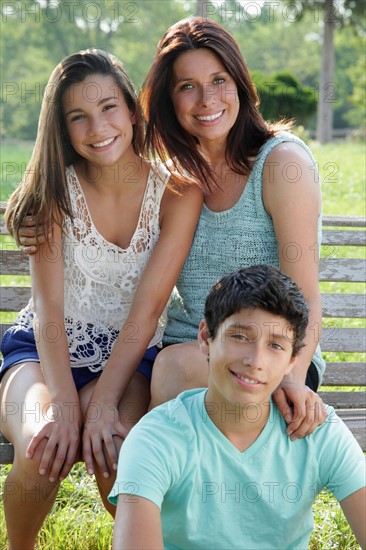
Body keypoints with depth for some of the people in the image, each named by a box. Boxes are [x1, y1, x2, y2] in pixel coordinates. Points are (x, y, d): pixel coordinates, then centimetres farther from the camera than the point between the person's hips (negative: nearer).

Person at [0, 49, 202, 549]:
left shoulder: (177, 193, -9)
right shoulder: (56, 189, -6)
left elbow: (146, 310, -14)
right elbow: (49, 308, -13)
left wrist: (103, 403, -24)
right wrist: (63, 405, -28)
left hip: (128, 358, 0)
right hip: (43, 351, 0)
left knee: (115, 449, -33)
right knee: (44, 451, -32)